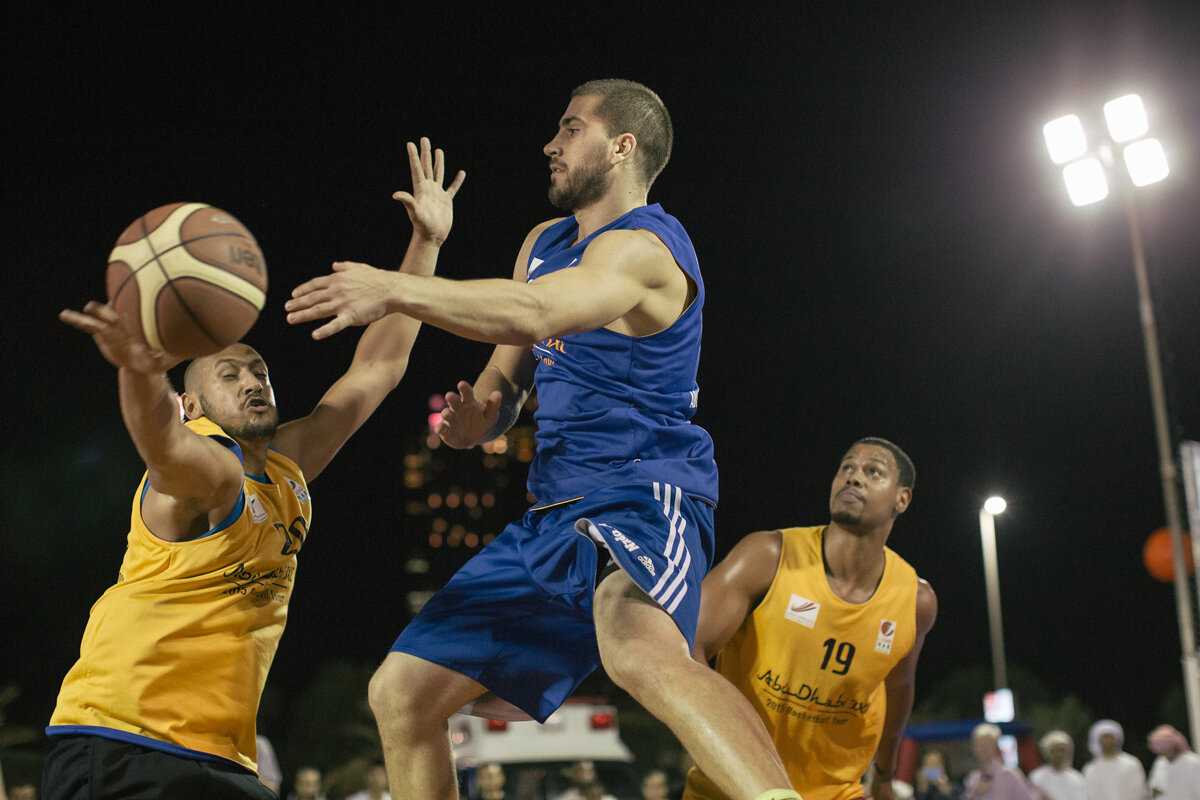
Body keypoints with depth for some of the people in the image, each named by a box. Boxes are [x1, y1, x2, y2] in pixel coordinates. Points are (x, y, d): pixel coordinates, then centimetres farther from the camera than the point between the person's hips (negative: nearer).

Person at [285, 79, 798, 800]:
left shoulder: (643, 246, -12)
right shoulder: (544, 244, 18)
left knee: (638, 649, -43)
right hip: (556, 514, 9)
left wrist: (395, 290, -29)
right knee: (401, 692, 10)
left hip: (645, 497, -9)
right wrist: (479, 413, -3)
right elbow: (510, 375, 20)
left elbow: (534, 313, -31)